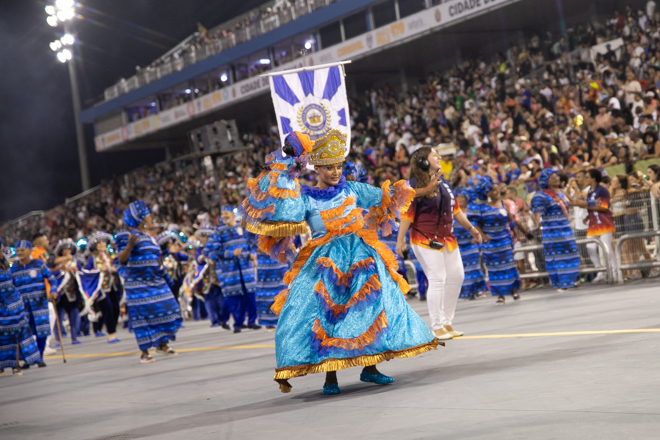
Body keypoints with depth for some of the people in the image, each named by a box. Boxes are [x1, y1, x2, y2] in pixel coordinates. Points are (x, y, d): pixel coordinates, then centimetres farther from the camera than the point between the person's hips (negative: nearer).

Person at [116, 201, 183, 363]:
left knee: (165, 310, 4)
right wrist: (129, 245, -31)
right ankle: (144, 352, 1)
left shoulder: (148, 236, 16)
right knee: (142, 315, -5)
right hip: (138, 284, -7)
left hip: (156, 281, 7)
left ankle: (162, 344, 18)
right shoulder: (126, 235, -7)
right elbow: (121, 259, -17)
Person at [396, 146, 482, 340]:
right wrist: (400, 239, -18)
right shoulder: (415, 184, -11)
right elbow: (407, 213, -15)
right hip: (425, 240, -8)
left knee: (456, 276, 7)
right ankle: (437, 327, 0)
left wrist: (470, 227, 21)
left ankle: (447, 322, 18)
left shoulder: (443, 182, 12)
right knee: (437, 280, -9)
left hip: (447, 238, 8)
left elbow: (454, 208, 20)